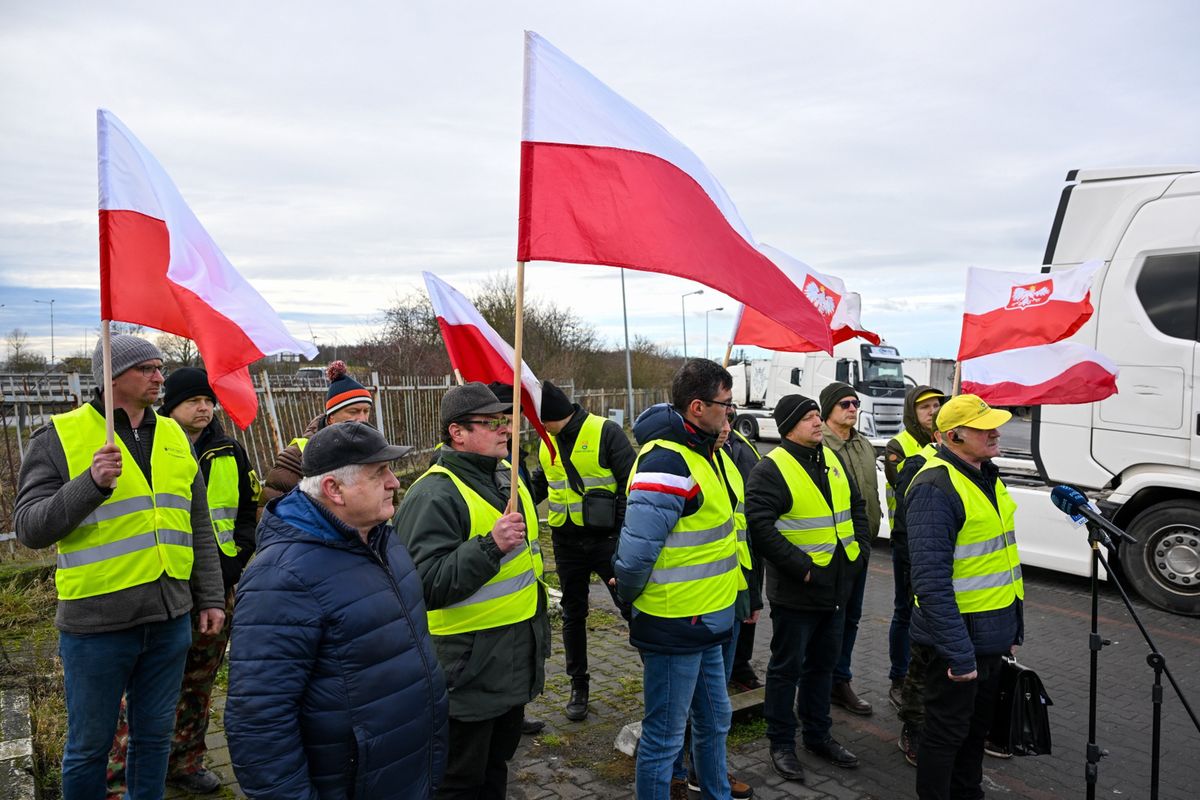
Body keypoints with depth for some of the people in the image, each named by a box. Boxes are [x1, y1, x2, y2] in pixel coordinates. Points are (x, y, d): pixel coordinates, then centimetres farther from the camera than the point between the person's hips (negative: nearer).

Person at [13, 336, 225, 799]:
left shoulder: (174, 436, 9)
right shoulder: (61, 437, -5)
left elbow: (199, 529, 14)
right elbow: (29, 528, -11)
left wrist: (209, 598, 12)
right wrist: (92, 482, -24)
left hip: (170, 618, 4)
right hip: (97, 622, -4)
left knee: (155, 736, 17)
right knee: (90, 745, 11)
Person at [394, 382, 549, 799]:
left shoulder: (507, 474, 6)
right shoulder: (434, 494, -22)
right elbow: (426, 585, -28)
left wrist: (539, 631, 22)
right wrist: (490, 546, -35)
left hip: (516, 661, 8)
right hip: (470, 669, -8)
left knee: (497, 764, 24)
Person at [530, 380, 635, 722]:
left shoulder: (606, 432, -15)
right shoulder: (547, 443, 4)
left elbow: (632, 484, -15)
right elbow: (539, 483, 21)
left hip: (607, 540, -6)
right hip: (567, 543, 6)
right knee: (573, 615, 15)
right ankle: (578, 686, 30)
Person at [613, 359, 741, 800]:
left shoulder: (700, 451, 9)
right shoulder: (667, 462, -24)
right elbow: (635, 552, -25)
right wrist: (630, 598, -9)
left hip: (705, 623, 10)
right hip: (675, 628, -10)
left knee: (714, 722, 25)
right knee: (664, 737, 7)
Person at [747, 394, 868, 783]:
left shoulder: (832, 460, 8)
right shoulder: (771, 469, -16)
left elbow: (857, 506, 19)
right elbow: (759, 525, -24)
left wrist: (859, 549, 7)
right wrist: (801, 568, -22)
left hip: (836, 588, 8)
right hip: (795, 592, -7)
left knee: (822, 664, 20)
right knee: (787, 668, 6)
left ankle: (819, 736, 36)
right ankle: (781, 743, 22)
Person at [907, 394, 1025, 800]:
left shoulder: (986, 476, 8)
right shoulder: (936, 488, -23)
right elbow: (931, 581, -27)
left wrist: (1014, 627, 18)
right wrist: (959, 655, -26)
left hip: (992, 635, 9)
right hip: (961, 639, -9)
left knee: (978, 724, 23)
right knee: (946, 732, 7)